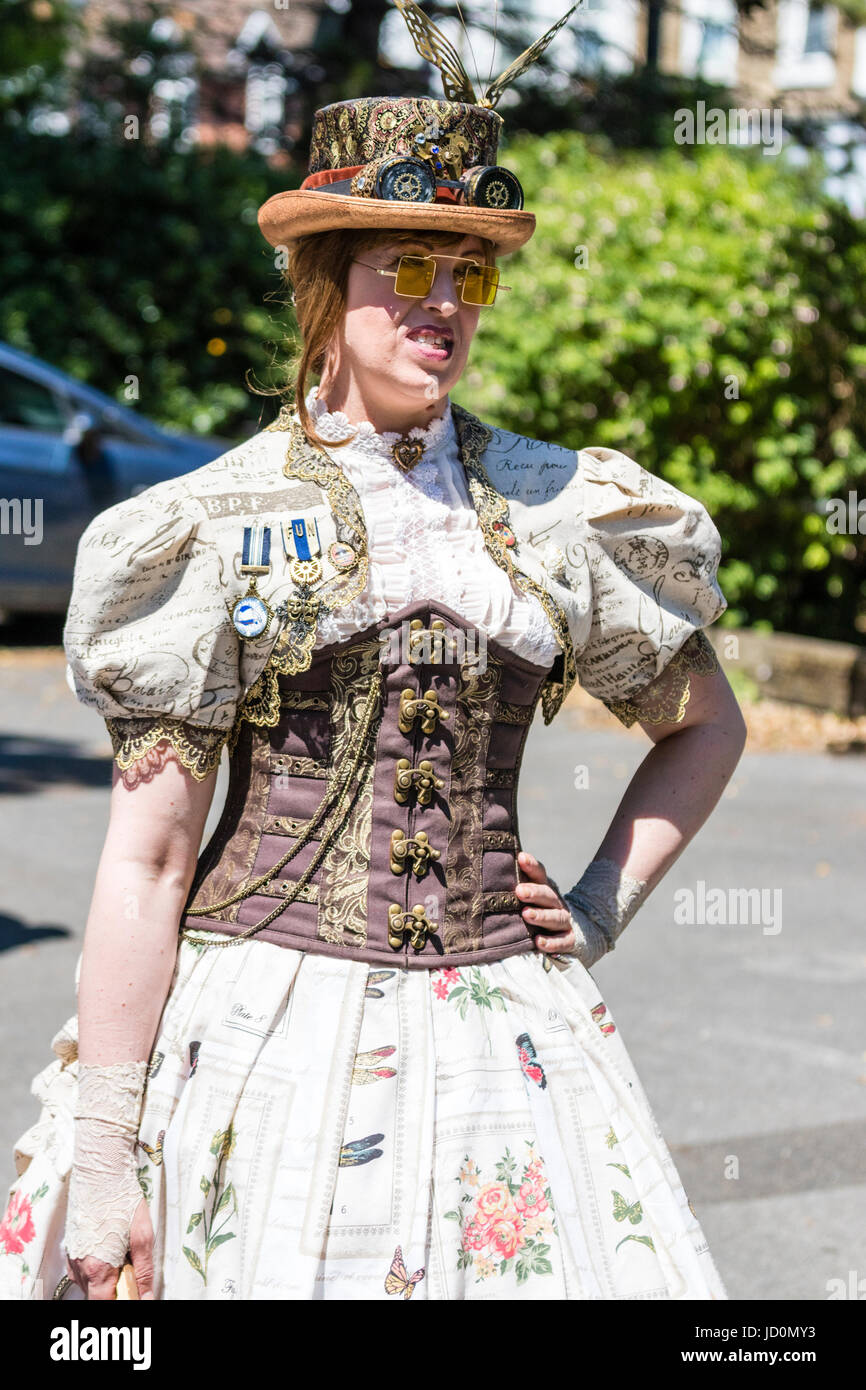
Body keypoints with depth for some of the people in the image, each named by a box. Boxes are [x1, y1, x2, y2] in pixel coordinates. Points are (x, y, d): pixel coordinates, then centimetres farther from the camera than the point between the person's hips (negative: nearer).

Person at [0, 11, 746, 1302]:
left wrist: (601, 908, 8)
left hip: (501, 1032, 3)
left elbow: (707, 725, 21)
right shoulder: (213, 522, -3)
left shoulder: (561, 509, 5)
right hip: (262, 1029, -2)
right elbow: (145, 857, -4)